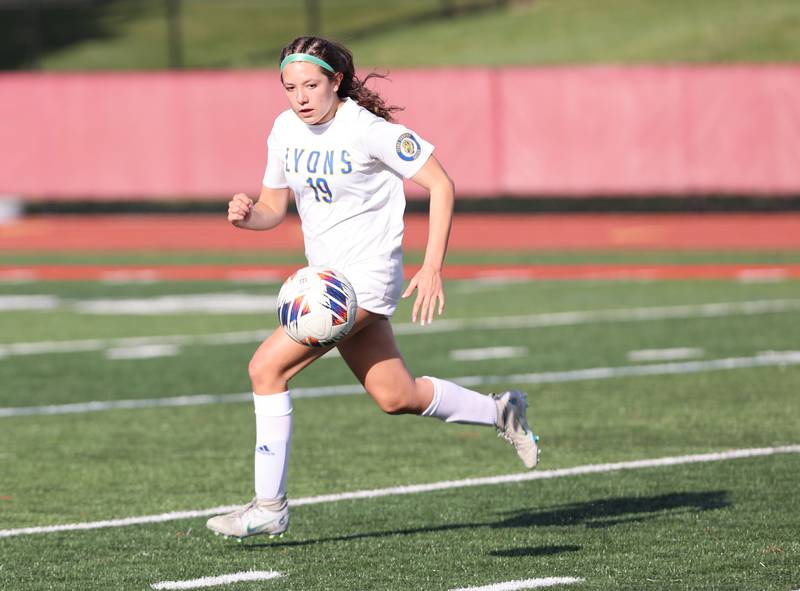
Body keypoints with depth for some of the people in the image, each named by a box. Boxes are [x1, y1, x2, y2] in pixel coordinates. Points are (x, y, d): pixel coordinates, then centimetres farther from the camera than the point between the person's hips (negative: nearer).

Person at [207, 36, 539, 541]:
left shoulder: (368, 130, -17)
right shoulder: (286, 130, 3)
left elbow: (441, 186, -13)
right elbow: (275, 207, 14)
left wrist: (433, 267, -19)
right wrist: (248, 215, -11)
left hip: (366, 276, -8)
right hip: (326, 276, 8)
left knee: (267, 366, -17)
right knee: (396, 397, 15)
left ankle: (269, 506, -11)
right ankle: (500, 412, 37)